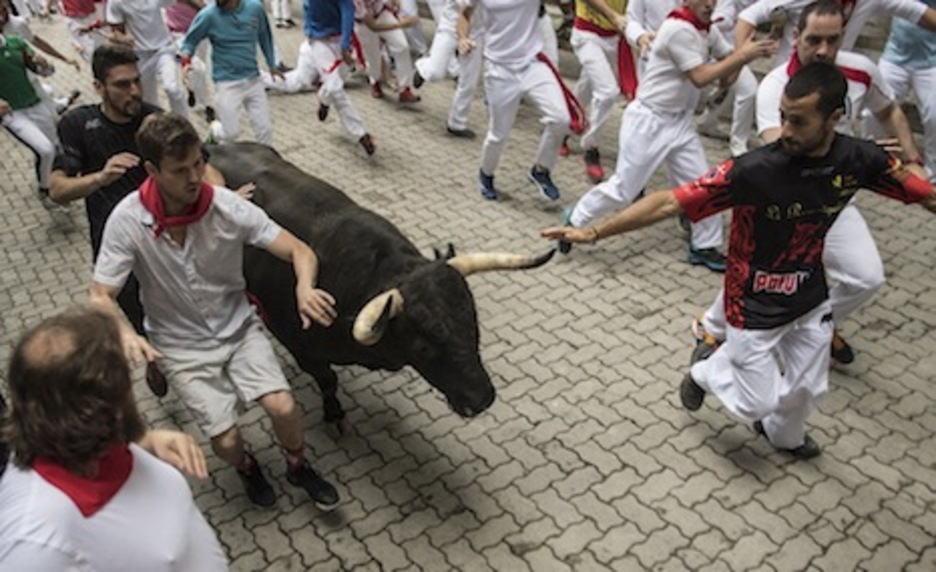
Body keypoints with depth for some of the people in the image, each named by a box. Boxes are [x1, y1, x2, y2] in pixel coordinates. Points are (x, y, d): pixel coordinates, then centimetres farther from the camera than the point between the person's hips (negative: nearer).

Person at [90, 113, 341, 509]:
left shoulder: (228, 206, -19)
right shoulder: (127, 220, -20)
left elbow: (300, 251, -18)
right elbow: (100, 298, -14)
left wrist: (304, 288, -41)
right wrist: (126, 334, -36)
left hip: (239, 327, 1)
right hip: (181, 346, 0)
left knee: (283, 408, -16)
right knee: (225, 439, -9)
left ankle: (298, 466, 18)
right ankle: (247, 469, 30)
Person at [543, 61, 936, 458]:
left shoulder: (858, 159, -17)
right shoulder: (754, 170, -31)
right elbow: (669, 202, -32)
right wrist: (594, 232, -34)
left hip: (812, 299, 5)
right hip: (755, 306, -4)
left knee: (807, 388, 21)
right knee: (756, 403, 7)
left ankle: (783, 435, 55)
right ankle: (705, 373, 40)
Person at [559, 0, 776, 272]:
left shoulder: (707, 30, 7)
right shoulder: (679, 29, -21)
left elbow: (729, 59, 10)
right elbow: (700, 77, -23)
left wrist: (753, 51, -9)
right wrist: (743, 56, -21)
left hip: (679, 121, 8)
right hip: (648, 121, -8)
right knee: (623, 188, -2)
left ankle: (705, 246, 23)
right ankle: (574, 220, 18)